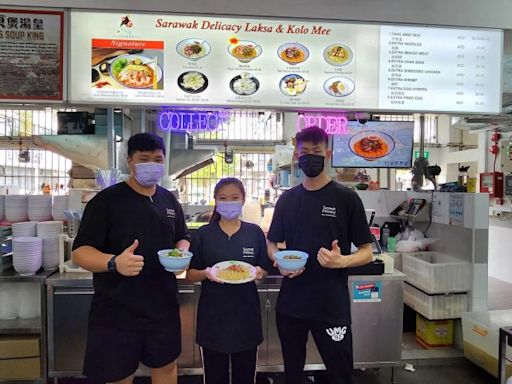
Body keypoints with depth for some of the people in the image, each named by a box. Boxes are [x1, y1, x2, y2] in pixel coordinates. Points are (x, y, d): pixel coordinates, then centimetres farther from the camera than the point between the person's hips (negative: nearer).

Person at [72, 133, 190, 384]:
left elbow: (182, 238, 17)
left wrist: (182, 252, -6)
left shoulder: (169, 200, 7)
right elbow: (80, 251, -12)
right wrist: (114, 263, -31)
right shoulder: (107, 200, -10)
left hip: (163, 306, 5)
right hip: (117, 310, -4)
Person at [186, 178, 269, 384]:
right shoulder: (204, 234, -3)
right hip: (213, 315, -1)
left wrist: (258, 273, -15)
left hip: (246, 314, 1)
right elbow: (190, 275, 0)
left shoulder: (255, 232, 0)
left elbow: (264, 271, 6)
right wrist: (205, 273, -20)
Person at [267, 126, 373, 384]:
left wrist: (342, 261, -24)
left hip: (332, 305, -3)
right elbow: (272, 244, 13)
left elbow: (366, 252, -4)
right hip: (290, 303, 4)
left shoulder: (346, 198, -6)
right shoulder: (287, 199, 5)